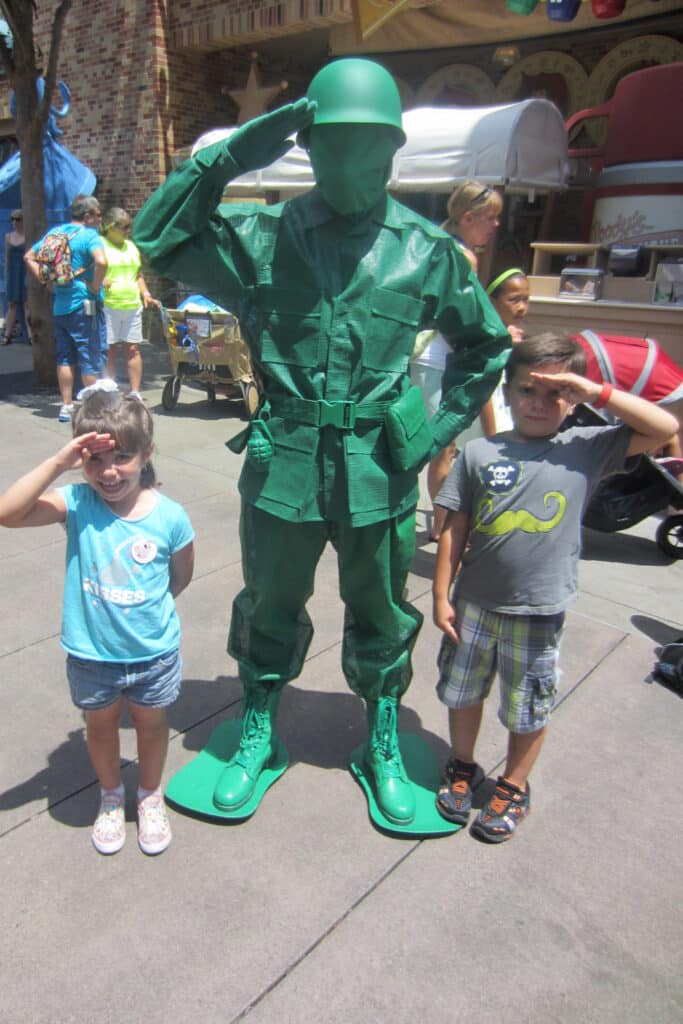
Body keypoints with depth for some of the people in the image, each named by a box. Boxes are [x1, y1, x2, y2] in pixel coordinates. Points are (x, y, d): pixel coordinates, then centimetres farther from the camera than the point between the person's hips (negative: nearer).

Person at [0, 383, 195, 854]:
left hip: (154, 651, 0)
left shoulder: (169, 515, -17)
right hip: (91, 653, 1)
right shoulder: (76, 503, -16)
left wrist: (147, 608, -1)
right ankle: (111, 796, 51)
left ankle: (151, 796, 49)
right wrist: (57, 462, -36)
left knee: (151, 722, 21)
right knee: (101, 723, 23)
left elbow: (181, 576, -1)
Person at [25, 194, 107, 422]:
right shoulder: (89, 235, -11)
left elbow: (29, 257, 16)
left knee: (64, 358, 13)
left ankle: (66, 407, 16)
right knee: (91, 358, 1)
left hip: (59, 306, 7)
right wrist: (96, 286, -17)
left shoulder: (55, 232, 11)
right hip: (85, 305, -7)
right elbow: (101, 261, -29)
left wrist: (43, 279, 10)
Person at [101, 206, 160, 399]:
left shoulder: (131, 246, 19)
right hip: (108, 305, -5)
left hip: (133, 306, 5)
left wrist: (145, 294, 11)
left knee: (133, 349, 5)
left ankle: (135, 392, 10)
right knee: (109, 349, -2)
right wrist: (99, 280, -22)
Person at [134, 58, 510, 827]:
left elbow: (485, 345, 11)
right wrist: (223, 159, -11)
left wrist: (438, 430, 1)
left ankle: (384, 747, 39)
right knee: (270, 607, 15)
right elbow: (156, 238, -3)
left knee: (381, 617, 15)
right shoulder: (263, 237, 1)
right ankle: (257, 737, 40)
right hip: (282, 466, 0)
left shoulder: (426, 250, 1)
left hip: (379, 473, 0)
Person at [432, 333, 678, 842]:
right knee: (463, 692, 19)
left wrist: (599, 393, -15)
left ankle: (514, 786, 40)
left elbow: (666, 428, -10)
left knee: (528, 710, 15)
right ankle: (463, 767, 45)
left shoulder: (587, 448, -4)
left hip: (539, 612, -1)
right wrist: (442, 596, -2)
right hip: (474, 603, 2)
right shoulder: (479, 453, -3)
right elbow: (455, 530, -2)